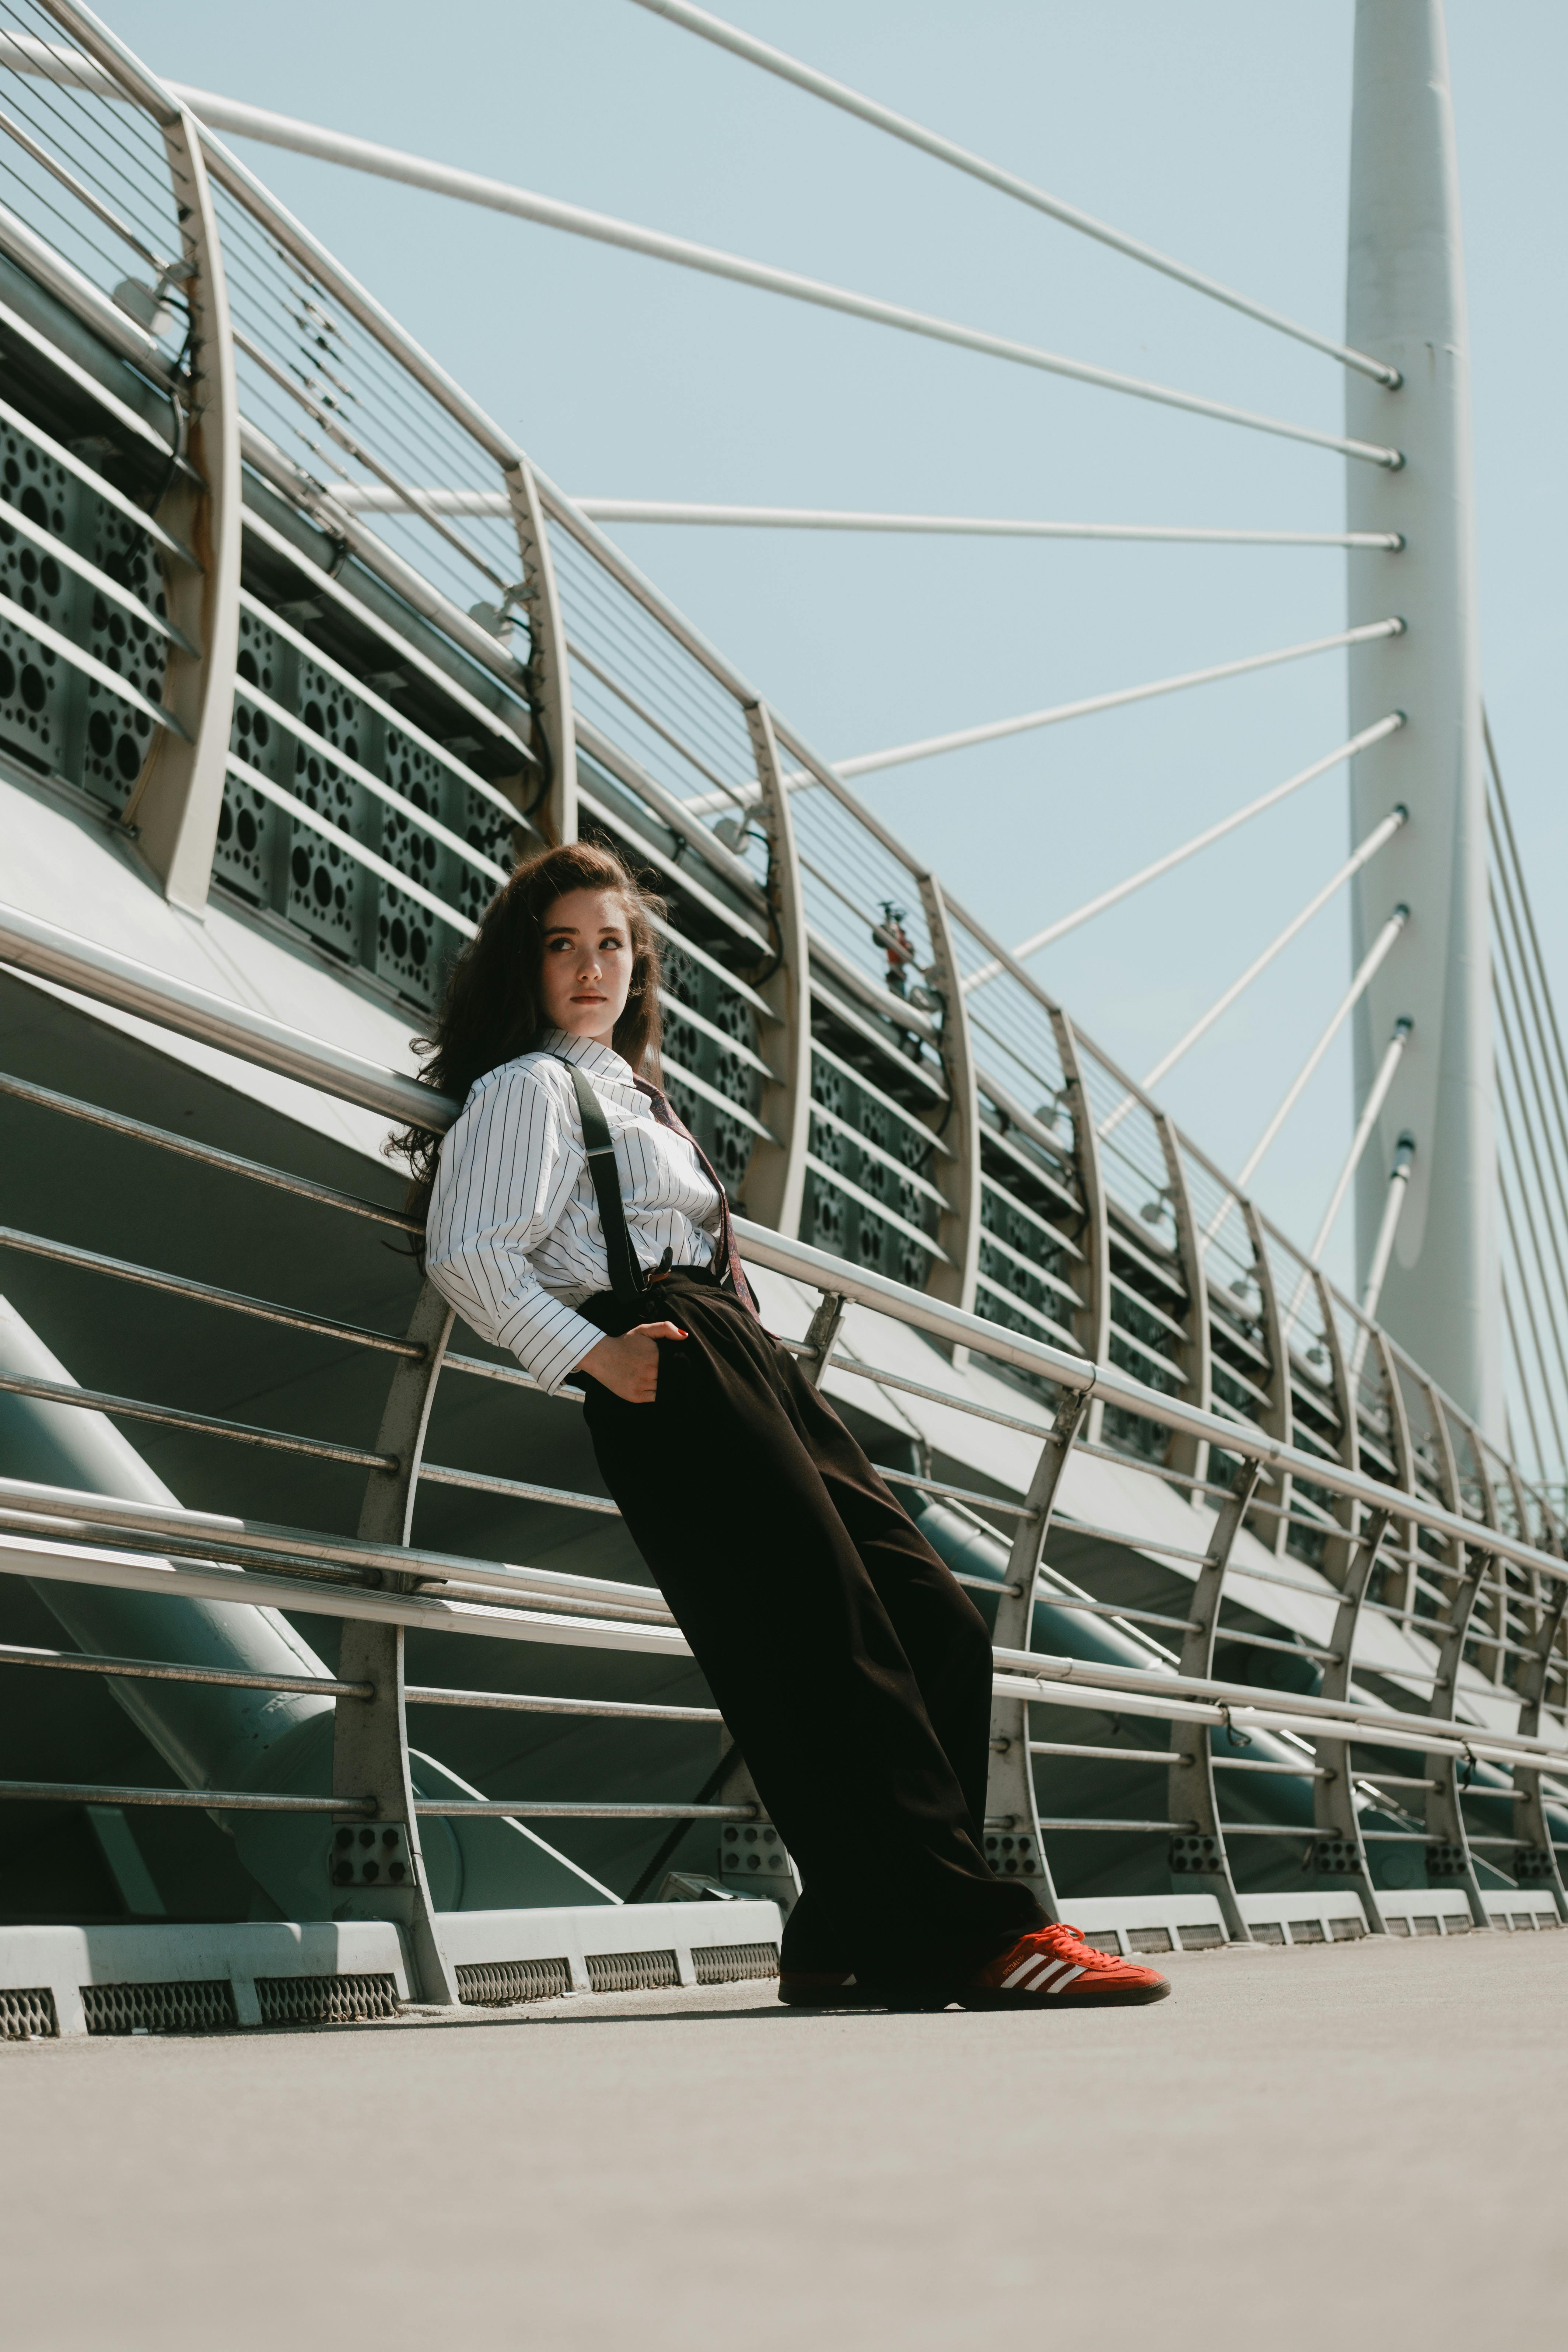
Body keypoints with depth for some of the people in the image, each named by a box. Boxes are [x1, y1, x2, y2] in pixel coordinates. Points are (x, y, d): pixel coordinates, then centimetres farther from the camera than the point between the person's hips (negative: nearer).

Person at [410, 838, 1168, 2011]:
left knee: (939, 1624, -2)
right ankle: (970, 1928, -20)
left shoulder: (629, 1090, 33)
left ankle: (856, 1938, -3)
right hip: (675, 1376, -9)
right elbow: (470, 1256, -9)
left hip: (750, 1365, 9)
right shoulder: (528, 1087, 6)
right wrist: (597, 1353, -16)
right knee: (837, 1648, -18)